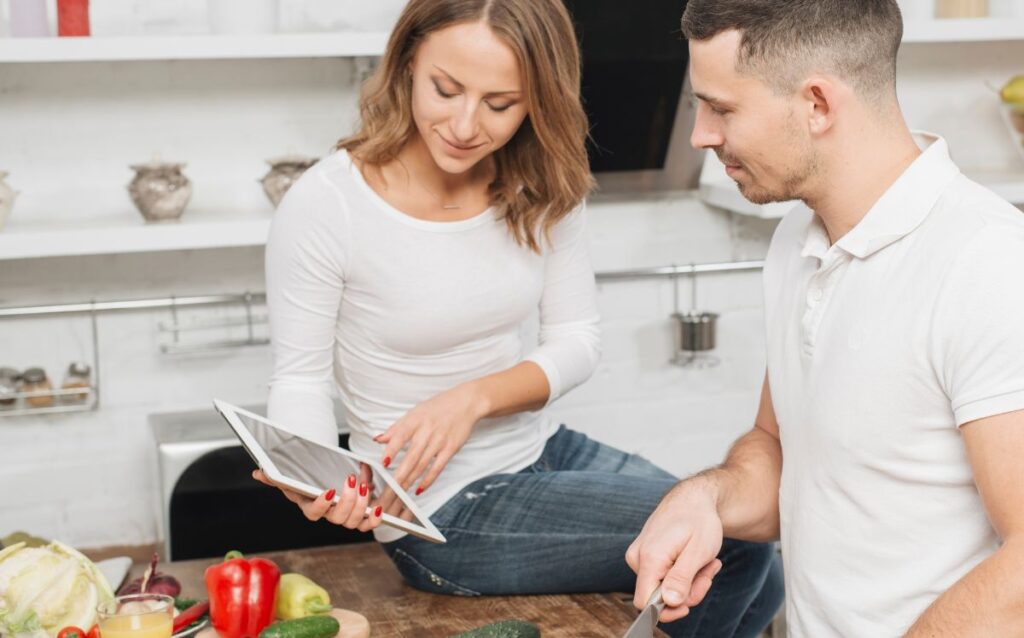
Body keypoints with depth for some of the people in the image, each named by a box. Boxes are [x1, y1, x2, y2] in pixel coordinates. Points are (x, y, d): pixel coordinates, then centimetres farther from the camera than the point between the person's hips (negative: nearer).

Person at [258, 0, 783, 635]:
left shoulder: (541, 186, -5)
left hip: (543, 450, 6)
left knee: (757, 582, 2)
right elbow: (300, 377, -10)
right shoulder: (323, 207, -19)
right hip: (442, 514, -5)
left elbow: (578, 338, -2)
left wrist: (474, 397, -20)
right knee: (737, 536, -11)